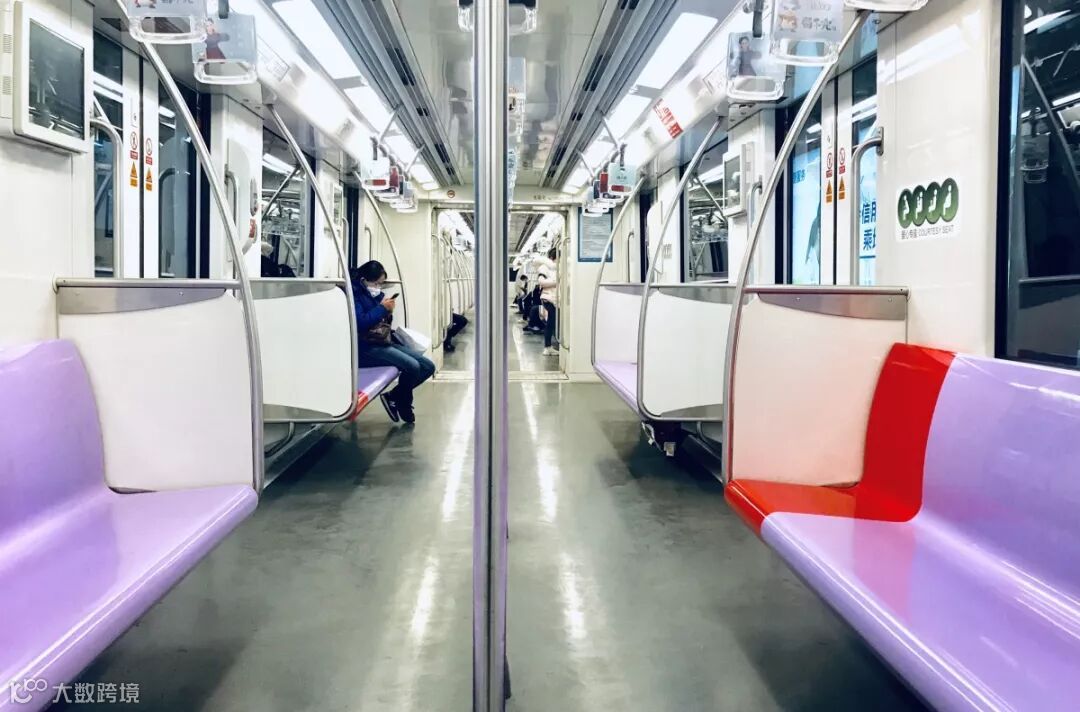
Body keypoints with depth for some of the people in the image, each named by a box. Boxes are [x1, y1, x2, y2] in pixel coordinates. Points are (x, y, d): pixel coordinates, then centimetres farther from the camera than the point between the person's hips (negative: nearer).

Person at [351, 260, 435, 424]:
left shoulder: (376, 294, 14)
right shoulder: (354, 294, -8)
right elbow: (360, 323, -22)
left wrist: (389, 311, 0)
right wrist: (382, 308, -15)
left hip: (384, 343, 9)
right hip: (367, 347, -9)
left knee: (428, 366, -1)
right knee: (412, 366, -24)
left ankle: (394, 397, 9)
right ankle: (402, 403, 3)